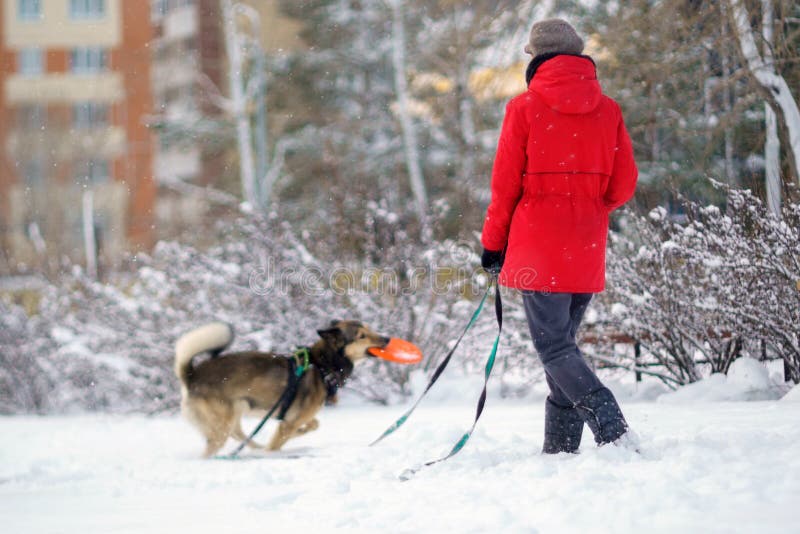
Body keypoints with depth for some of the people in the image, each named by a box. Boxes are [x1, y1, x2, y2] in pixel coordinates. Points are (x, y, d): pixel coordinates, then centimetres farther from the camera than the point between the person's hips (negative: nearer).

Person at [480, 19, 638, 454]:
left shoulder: (525, 107, -4)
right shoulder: (607, 110, 6)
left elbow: (505, 184, -3)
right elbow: (623, 185, 5)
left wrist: (493, 243, 8)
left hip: (537, 246, -5)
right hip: (587, 252, 5)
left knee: (554, 346, -6)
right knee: (564, 341, 15)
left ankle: (612, 429, -24)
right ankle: (560, 446, 14)